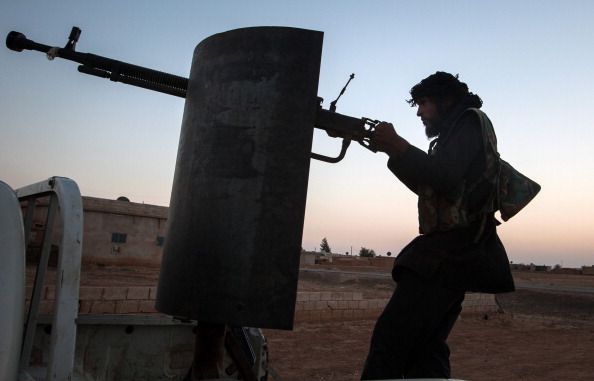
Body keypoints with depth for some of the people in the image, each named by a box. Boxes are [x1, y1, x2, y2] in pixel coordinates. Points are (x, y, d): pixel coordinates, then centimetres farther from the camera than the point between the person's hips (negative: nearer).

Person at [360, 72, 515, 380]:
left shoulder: (469, 121, -1)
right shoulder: (458, 133, 27)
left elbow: (446, 179, -19)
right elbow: (425, 185, 26)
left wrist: (398, 145, -14)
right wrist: (392, 151, 15)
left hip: (450, 252, -10)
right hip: (454, 253, 10)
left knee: (390, 341, -15)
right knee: (425, 348, 10)